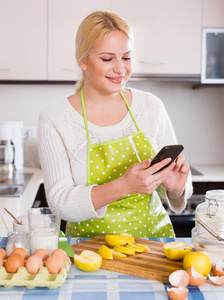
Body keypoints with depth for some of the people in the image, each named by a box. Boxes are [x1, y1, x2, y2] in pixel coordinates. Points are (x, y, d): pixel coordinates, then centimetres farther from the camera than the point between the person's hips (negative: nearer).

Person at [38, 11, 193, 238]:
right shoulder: (54, 120, -8)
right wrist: (124, 186, -26)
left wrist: (175, 187, -15)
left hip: (153, 235, 2)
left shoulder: (151, 107, 1)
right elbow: (60, 202, -13)